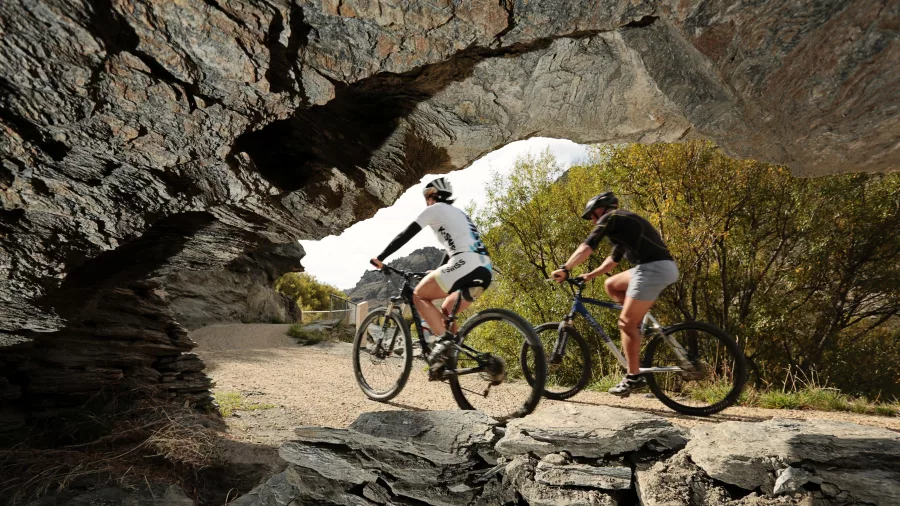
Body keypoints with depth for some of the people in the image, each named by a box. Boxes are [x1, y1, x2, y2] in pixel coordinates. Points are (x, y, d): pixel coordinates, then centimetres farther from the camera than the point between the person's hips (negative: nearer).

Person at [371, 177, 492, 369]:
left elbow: (405, 235, 7)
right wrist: (438, 273, 50)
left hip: (465, 265, -8)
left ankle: (444, 338, -11)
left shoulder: (435, 209, 9)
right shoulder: (458, 213, 32)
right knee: (447, 310, 23)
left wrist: (380, 258, 13)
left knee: (419, 295, 7)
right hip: (484, 270, 8)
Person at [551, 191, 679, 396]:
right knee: (611, 285, 22)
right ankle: (642, 320, 15)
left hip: (653, 268, -9)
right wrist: (590, 275, 26)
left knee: (626, 323, -4)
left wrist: (564, 269, -10)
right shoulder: (624, 222, 28)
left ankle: (634, 378, 1)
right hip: (664, 267, 9)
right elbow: (614, 259, 33)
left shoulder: (610, 218, 0)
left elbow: (587, 247, -10)